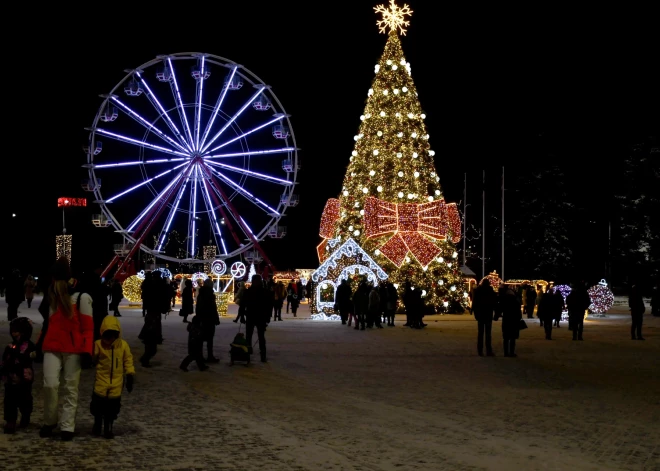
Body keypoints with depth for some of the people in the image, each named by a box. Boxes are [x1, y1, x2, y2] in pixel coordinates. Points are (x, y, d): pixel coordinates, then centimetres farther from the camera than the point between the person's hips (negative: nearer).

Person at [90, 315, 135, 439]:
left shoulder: (123, 345, -1)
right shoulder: (98, 344, -5)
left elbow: (128, 361, 4)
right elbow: (93, 359, 0)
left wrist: (130, 376, 2)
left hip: (116, 383, 1)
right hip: (101, 381, -1)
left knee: (112, 407, 4)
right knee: (98, 404, 5)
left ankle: (108, 428, 17)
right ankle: (97, 425, 27)